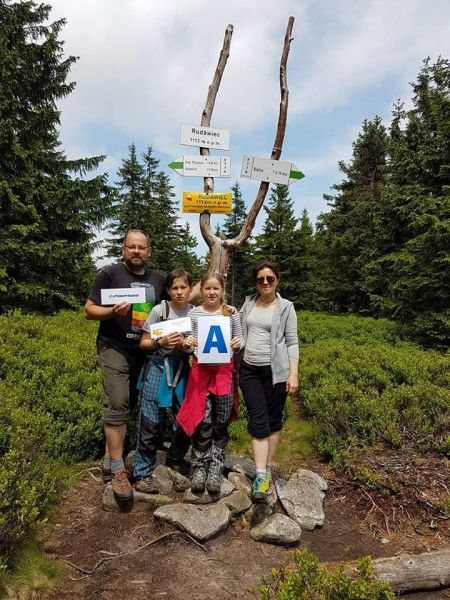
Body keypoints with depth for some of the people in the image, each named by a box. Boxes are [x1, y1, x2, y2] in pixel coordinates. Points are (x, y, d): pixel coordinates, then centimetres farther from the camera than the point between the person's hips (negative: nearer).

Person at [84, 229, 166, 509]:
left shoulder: (158, 279, 9)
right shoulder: (110, 273, -5)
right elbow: (89, 309, -5)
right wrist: (113, 311, -24)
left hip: (143, 352, 5)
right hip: (114, 349, -5)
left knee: (127, 406, 9)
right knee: (118, 405, -13)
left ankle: (110, 460, 24)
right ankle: (118, 470, -2)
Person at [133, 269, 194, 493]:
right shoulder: (160, 310, -7)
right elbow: (143, 342, -2)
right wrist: (161, 342, -19)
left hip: (182, 369, 3)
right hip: (158, 367, -3)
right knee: (151, 422, -1)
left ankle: (174, 461, 32)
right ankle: (143, 473, 15)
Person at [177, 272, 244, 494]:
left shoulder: (232, 312, 2)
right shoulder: (194, 313, 2)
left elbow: (240, 340, 8)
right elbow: (188, 347, 4)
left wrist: (238, 344, -14)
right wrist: (186, 344, -18)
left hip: (225, 371, 1)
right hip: (201, 371, -1)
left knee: (221, 423, 7)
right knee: (203, 422, -2)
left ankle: (215, 468, 22)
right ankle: (200, 467, 17)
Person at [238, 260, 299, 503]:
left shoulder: (286, 307, -1)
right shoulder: (248, 303, 8)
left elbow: (292, 342, -2)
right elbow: (240, 333, 16)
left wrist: (293, 374, -8)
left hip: (276, 370, -2)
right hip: (249, 370, 2)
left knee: (273, 420, 8)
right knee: (258, 421, -2)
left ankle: (267, 468, 24)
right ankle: (260, 476, 0)